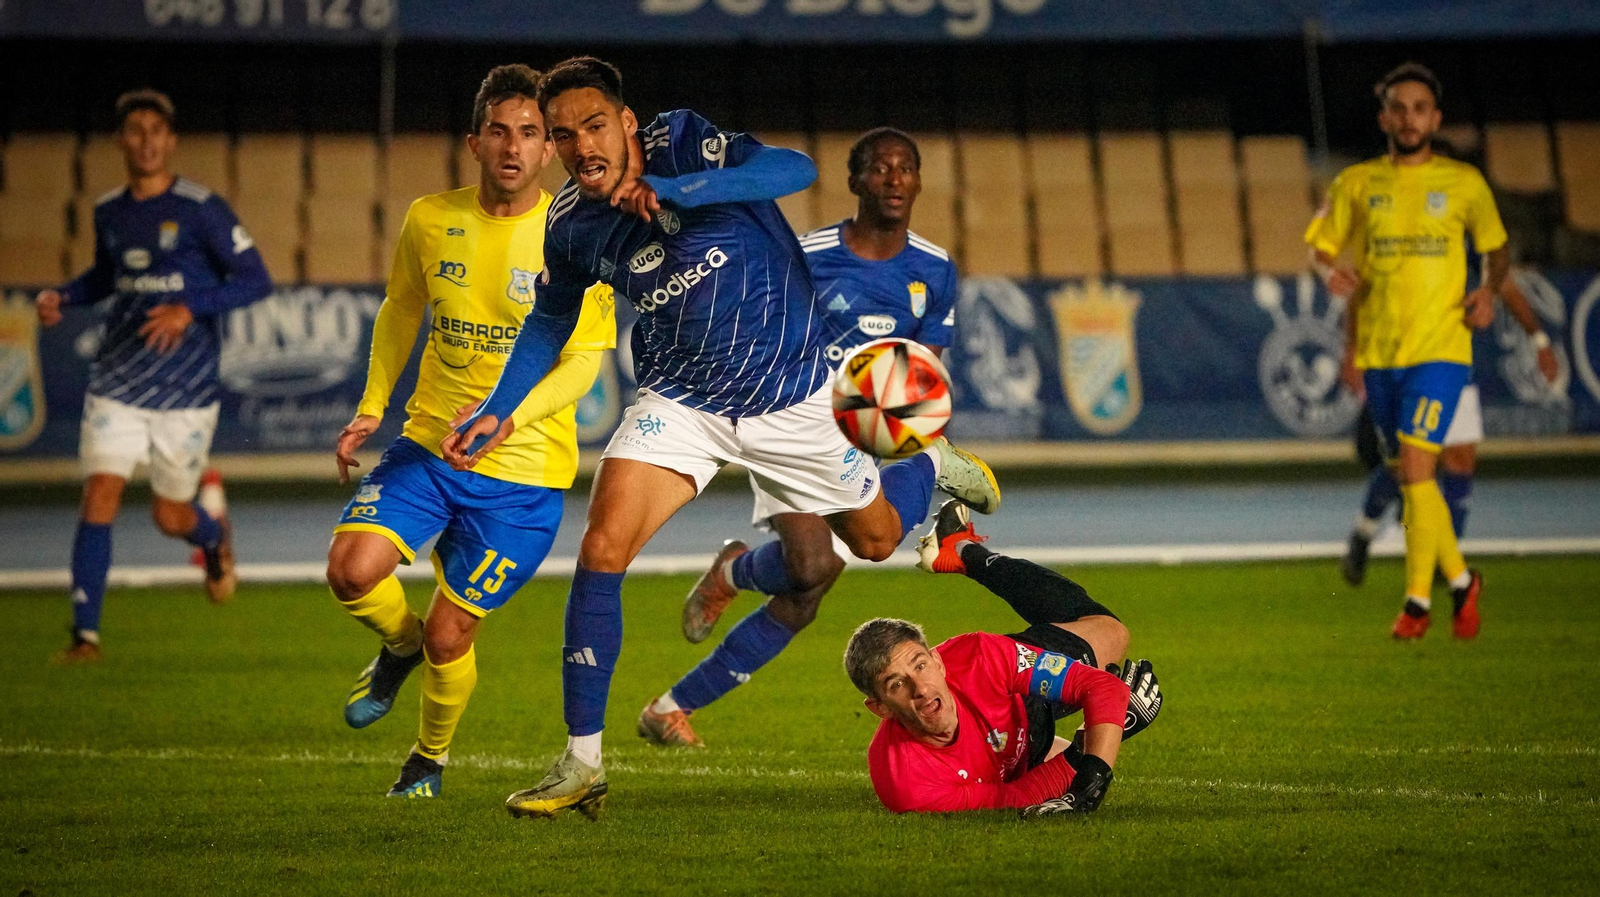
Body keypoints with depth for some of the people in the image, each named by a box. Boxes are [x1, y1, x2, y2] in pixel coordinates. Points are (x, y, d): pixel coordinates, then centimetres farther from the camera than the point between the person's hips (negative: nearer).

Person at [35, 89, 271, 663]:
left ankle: (216, 539, 44)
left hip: (186, 390, -3)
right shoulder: (108, 212, 6)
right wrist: (62, 297, 5)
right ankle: (86, 635, -7)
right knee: (99, 499, -12)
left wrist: (190, 307, -24)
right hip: (116, 382, 3)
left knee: (170, 518, 7)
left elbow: (255, 280, -10)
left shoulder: (200, 209, -10)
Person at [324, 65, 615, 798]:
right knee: (351, 568, -21)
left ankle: (431, 759, 32)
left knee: (448, 636, -1)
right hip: (429, 441, 3)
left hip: (523, 469, -3)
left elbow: (583, 362, -11)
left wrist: (509, 417, -27)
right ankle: (400, 645, 16)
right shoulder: (431, 220, 0)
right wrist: (372, 406, 9)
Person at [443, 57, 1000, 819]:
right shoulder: (572, 225, -9)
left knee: (878, 538, 15)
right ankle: (582, 762, -12)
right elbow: (551, 321, 10)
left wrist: (676, 189, -47)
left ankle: (933, 465, 53)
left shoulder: (681, 142, -21)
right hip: (679, 402, 2)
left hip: (788, 393, -2)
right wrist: (498, 410, 0)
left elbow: (795, 169, -37)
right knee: (602, 548, -19)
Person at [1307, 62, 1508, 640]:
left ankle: (1417, 601, -10)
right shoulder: (1357, 185, 6)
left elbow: (1496, 249, 16)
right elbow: (1320, 247, 12)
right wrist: (1330, 272, -11)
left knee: (1415, 468, -16)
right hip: (1377, 352, 3)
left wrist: (1490, 290, -3)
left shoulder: (1464, 184, 3)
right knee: (1408, 478, 9)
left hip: (1440, 348, -3)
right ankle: (1460, 581, 28)